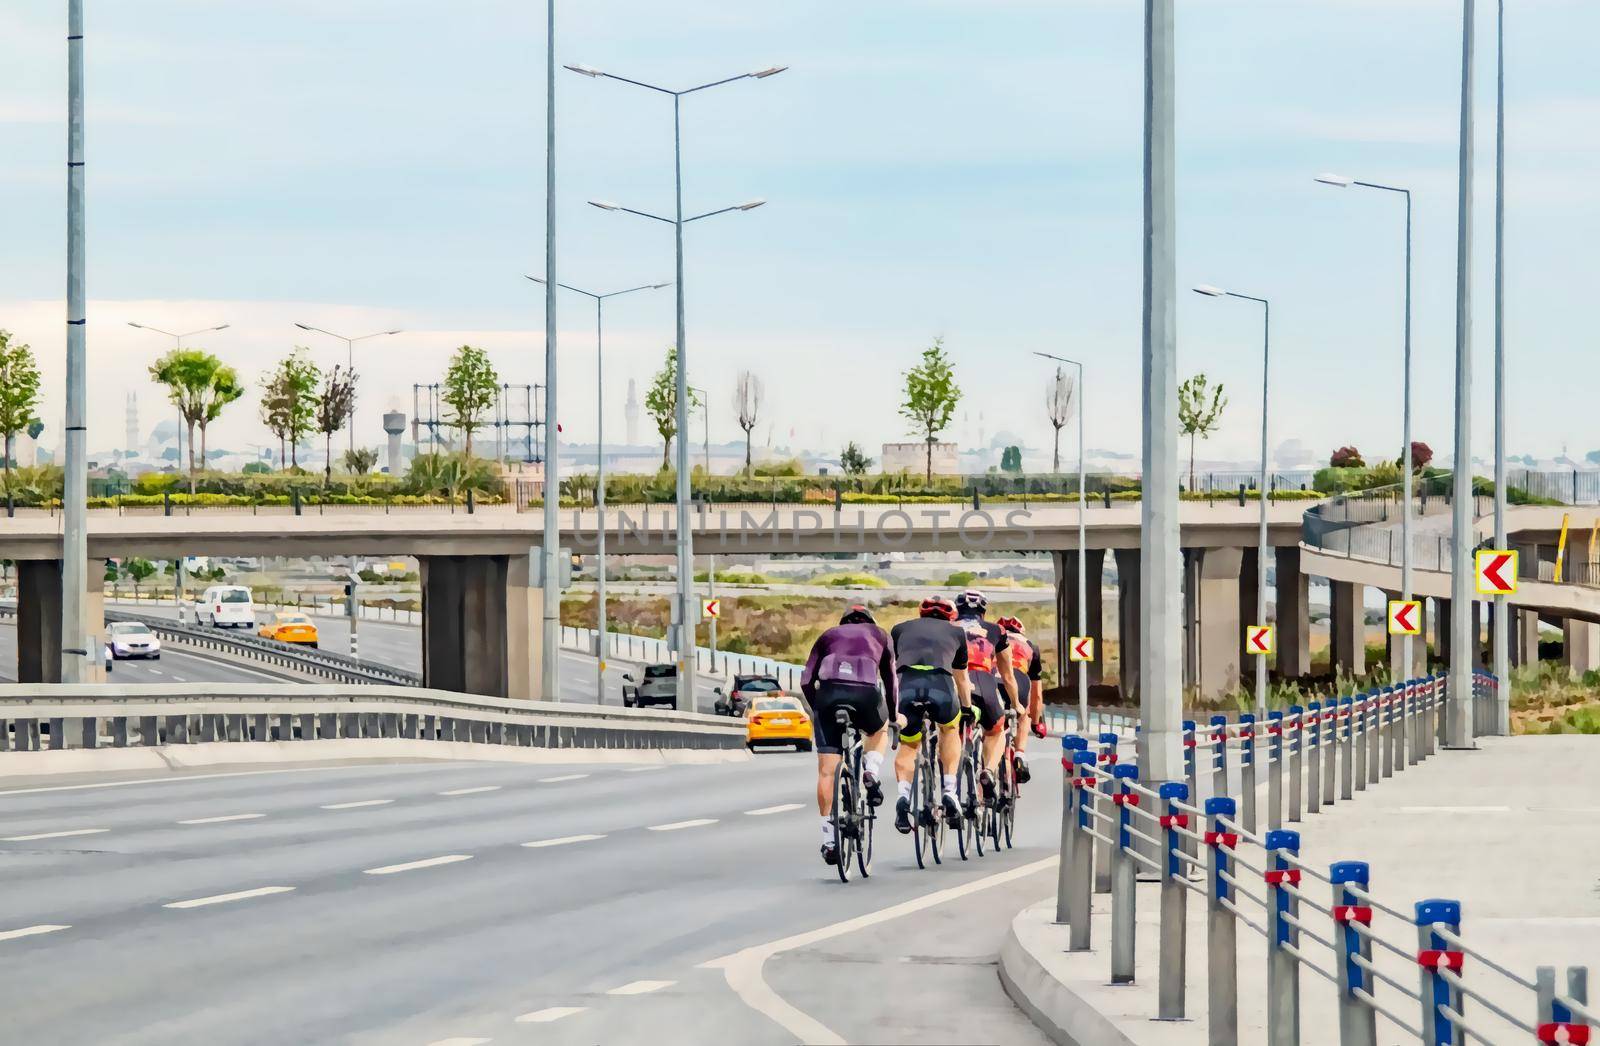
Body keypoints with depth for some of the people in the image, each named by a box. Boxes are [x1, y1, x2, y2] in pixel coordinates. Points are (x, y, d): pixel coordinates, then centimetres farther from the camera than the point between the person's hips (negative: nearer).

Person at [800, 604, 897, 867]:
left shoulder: (829, 636, 28)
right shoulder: (879, 635, 29)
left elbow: (806, 681, 18)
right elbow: (890, 680, 28)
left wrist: (817, 709, 29)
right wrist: (893, 716, 38)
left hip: (828, 693, 0)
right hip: (866, 694, 0)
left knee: (826, 770, 7)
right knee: (879, 730, 35)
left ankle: (828, 838, 3)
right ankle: (871, 774, 8)